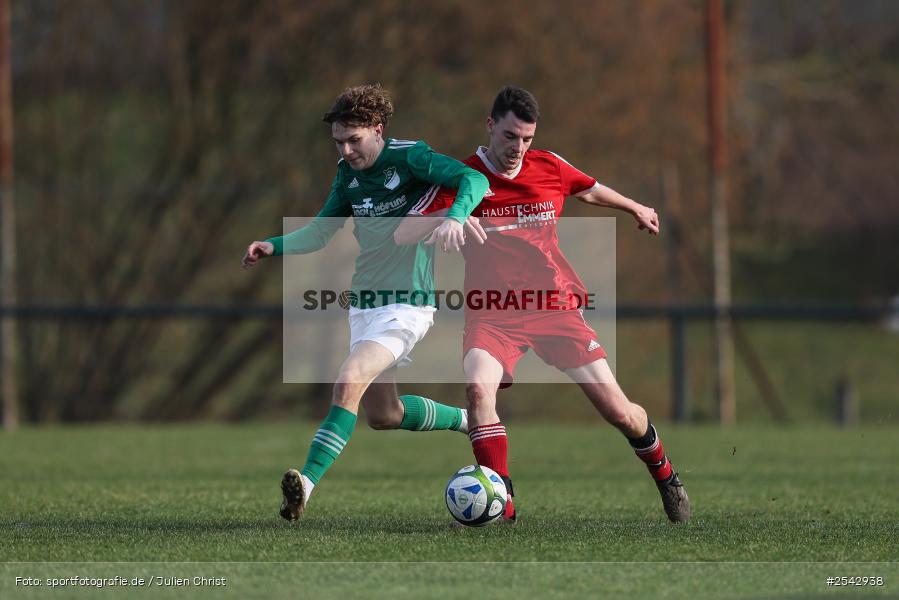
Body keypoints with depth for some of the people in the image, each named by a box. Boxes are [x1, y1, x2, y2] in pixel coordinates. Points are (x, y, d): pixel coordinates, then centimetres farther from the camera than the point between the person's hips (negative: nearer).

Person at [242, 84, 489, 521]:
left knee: (348, 382, -26)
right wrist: (274, 247, -2)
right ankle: (466, 421, 39)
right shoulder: (348, 174, 7)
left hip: (406, 306, -8)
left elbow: (474, 179, -24)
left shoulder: (409, 158, -12)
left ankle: (307, 483, -31)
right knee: (382, 415, 14)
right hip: (364, 302, 8)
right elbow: (321, 231, 15)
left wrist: (455, 218, -44)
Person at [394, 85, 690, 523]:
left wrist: (637, 209, 40)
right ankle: (503, 507, -24)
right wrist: (448, 216, -29)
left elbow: (591, 191, 25)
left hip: (556, 306, 2)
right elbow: (401, 235, -11)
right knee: (478, 387, -32)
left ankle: (665, 476, 28)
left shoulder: (550, 168, 2)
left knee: (618, 411, -3)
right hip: (492, 315, -2)